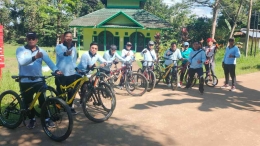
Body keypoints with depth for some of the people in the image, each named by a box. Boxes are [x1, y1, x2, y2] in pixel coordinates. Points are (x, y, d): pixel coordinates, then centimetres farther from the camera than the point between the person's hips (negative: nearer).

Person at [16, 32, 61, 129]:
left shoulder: (41, 51, 4)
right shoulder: (20, 50, -3)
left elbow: (49, 61, -11)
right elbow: (21, 62, -22)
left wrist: (56, 70, -30)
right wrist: (34, 57, -38)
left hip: (38, 80, 1)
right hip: (25, 81, -1)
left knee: (43, 100, 4)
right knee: (28, 102, 9)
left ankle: (47, 119, 18)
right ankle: (32, 119, 27)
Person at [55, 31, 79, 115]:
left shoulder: (74, 49, 13)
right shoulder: (59, 47, -5)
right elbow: (60, 53, -29)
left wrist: (76, 68, 5)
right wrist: (66, 53, -52)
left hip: (71, 73, 4)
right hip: (61, 74, -4)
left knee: (71, 91, 9)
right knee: (60, 92, 3)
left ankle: (70, 107, 23)